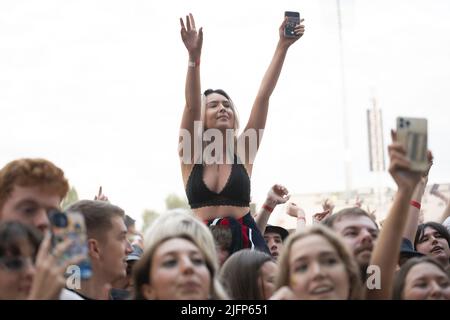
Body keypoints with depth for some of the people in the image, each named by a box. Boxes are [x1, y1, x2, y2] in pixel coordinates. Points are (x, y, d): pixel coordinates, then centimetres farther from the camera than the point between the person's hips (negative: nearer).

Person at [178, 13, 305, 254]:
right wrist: (194, 57, -26)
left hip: (244, 238, 0)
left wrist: (282, 46, -8)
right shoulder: (191, 154, 3)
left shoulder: (242, 150, 5)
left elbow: (263, 97, -2)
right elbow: (191, 106, -13)